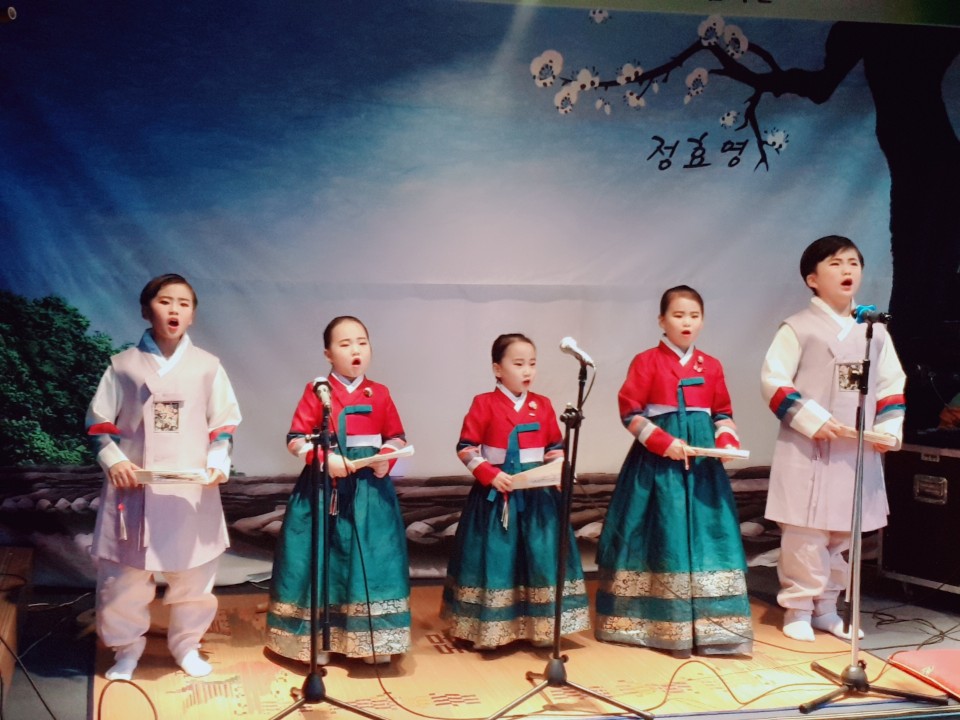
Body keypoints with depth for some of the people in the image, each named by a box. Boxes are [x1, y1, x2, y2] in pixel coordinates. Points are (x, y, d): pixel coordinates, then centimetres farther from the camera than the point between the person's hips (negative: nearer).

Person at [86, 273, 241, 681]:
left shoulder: (207, 367, 4)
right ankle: (127, 647, 24)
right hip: (134, 487, -1)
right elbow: (99, 423, 4)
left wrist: (218, 461, -9)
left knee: (193, 574, 9)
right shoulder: (123, 365, 1)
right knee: (124, 575, 3)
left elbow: (224, 423, 7)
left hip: (192, 490, 1)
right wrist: (114, 461, -12)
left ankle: (186, 644, 29)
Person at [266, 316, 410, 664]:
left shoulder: (380, 394, 5)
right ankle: (317, 640, 17)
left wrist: (386, 459, -9)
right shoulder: (316, 391, -2)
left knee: (370, 561, 2)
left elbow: (398, 437, 10)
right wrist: (325, 459, -19)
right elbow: (295, 439, -5)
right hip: (322, 488, -2)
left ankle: (371, 642, 14)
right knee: (321, 560, 4)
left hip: (369, 490, 2)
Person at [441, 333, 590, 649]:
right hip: (495, 494, -3)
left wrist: (560, 472, -7)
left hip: (537, 494, 4)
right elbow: (466, 448, -6)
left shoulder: (542, 405, 6)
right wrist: (491, 475, -17)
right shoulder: (484, 403, -6)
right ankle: (491, 629, 11)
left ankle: (542, 628, 13)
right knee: (495, 558, 1)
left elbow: (556, 448, 12)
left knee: (542, 556, 3)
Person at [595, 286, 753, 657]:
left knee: (704, 534, 4)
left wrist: (726, 440, -7)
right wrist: (663, 442, -17)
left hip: (703, 462, 4)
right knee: (661, 536, 0)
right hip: (656, 463, -4)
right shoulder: (646, 361, -4)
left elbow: (723, 413, 13)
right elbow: (630, 412, -8)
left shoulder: (711, 366, 9)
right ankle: (658, 622, 10)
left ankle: (707, 626, 11)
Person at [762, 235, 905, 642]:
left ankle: (825, 608, 26)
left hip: (859, 453, 5)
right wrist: (812, 420, -18)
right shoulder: (798, 329, -4)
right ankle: (798, 609, 10)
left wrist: (889, 427, -1)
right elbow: (773, 380, -10)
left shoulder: (875, 331, 12)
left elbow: (892, 384, 14)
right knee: (805, 533, -4)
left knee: (842, 533, 12)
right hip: (808, 452, -5)